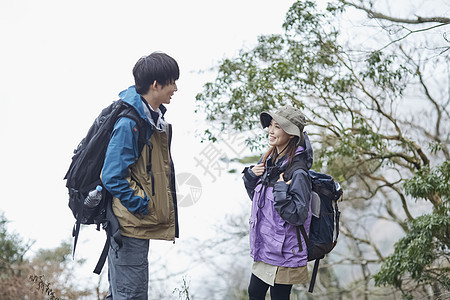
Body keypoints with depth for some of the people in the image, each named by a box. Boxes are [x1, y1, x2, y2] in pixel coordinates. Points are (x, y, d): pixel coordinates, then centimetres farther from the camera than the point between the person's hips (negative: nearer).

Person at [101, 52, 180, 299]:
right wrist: (142, 206, -18)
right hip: (131, 224, -10)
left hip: (141, 222, 10)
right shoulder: (129, 123, -21)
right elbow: (113, 177, -24)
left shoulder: (155, 117, 10)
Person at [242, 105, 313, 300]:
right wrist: (250, 176, 1)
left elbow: (298, 216, -24)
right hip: (264, 247, 8)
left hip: (284, 253, -8)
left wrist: (281, 190, -29)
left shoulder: (297, 172, -21)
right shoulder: (269, 160, 4)